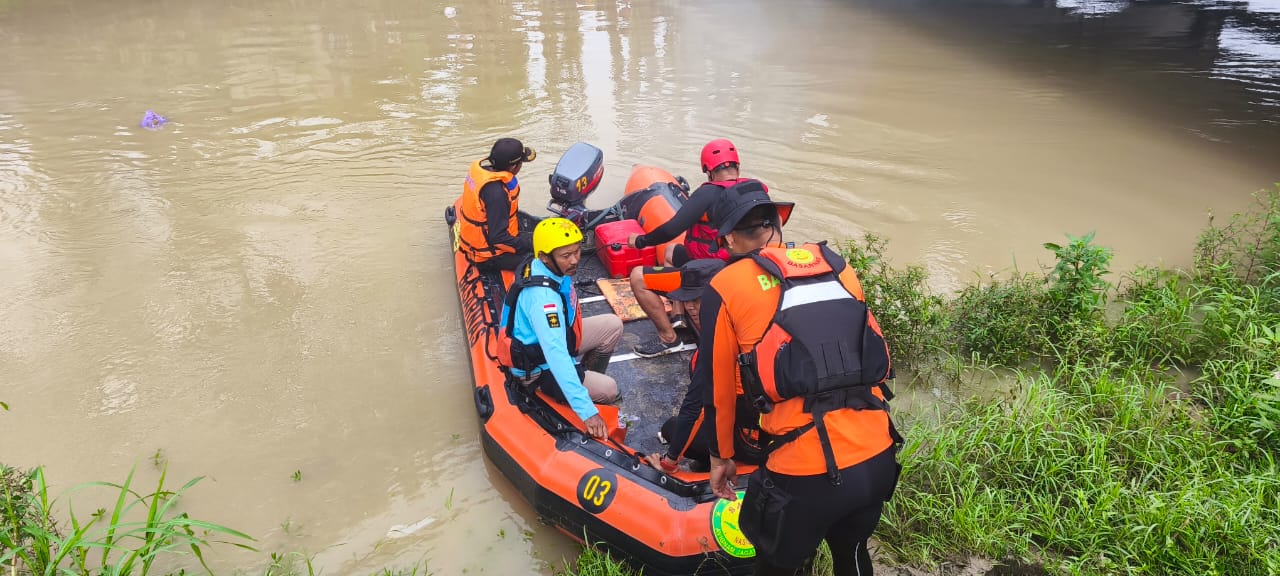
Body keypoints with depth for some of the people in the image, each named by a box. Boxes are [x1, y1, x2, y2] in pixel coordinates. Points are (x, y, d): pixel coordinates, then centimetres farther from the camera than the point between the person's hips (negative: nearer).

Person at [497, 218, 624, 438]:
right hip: (537, 368, -9)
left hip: (550, 338, 9)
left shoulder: (544, 266, -11)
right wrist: (586, 411, -43)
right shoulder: (541, 296, -38)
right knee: (608, 390, -16)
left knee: (613, 325, 4)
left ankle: (588, 377, 20)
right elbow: (556, 356, -42)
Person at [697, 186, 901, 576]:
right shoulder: (839, 267, 10)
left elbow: (717, 387, 5)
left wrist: (721, 456, 21)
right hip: (880, 459, 5)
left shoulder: (726, 286, -2)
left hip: (807, 472, -4)